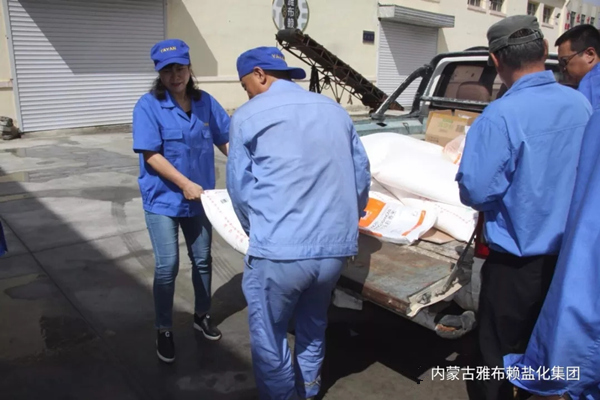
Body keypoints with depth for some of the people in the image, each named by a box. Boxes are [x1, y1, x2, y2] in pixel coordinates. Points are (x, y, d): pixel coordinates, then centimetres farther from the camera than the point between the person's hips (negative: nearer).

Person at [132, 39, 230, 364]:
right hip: (163, 200, -4)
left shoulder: (205, 102, 0)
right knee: (167, 267, -1)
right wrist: (185, 184, -22)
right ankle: (164, 331, 19)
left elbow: (226, 139, 4)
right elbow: (151, 155, -17)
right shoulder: (148, 106, -12)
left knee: (202, 260, 14)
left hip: (199, 198, 4)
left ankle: (202, 316, 36)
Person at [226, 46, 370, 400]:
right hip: (336, 245, 6)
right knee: (314, 324, 27)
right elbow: (362, 173, 17)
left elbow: (239, 186, 4)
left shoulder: (249, 115, 2)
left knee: (268, 336, 13)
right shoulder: (334, 109, 15)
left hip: (280, 249, -6)